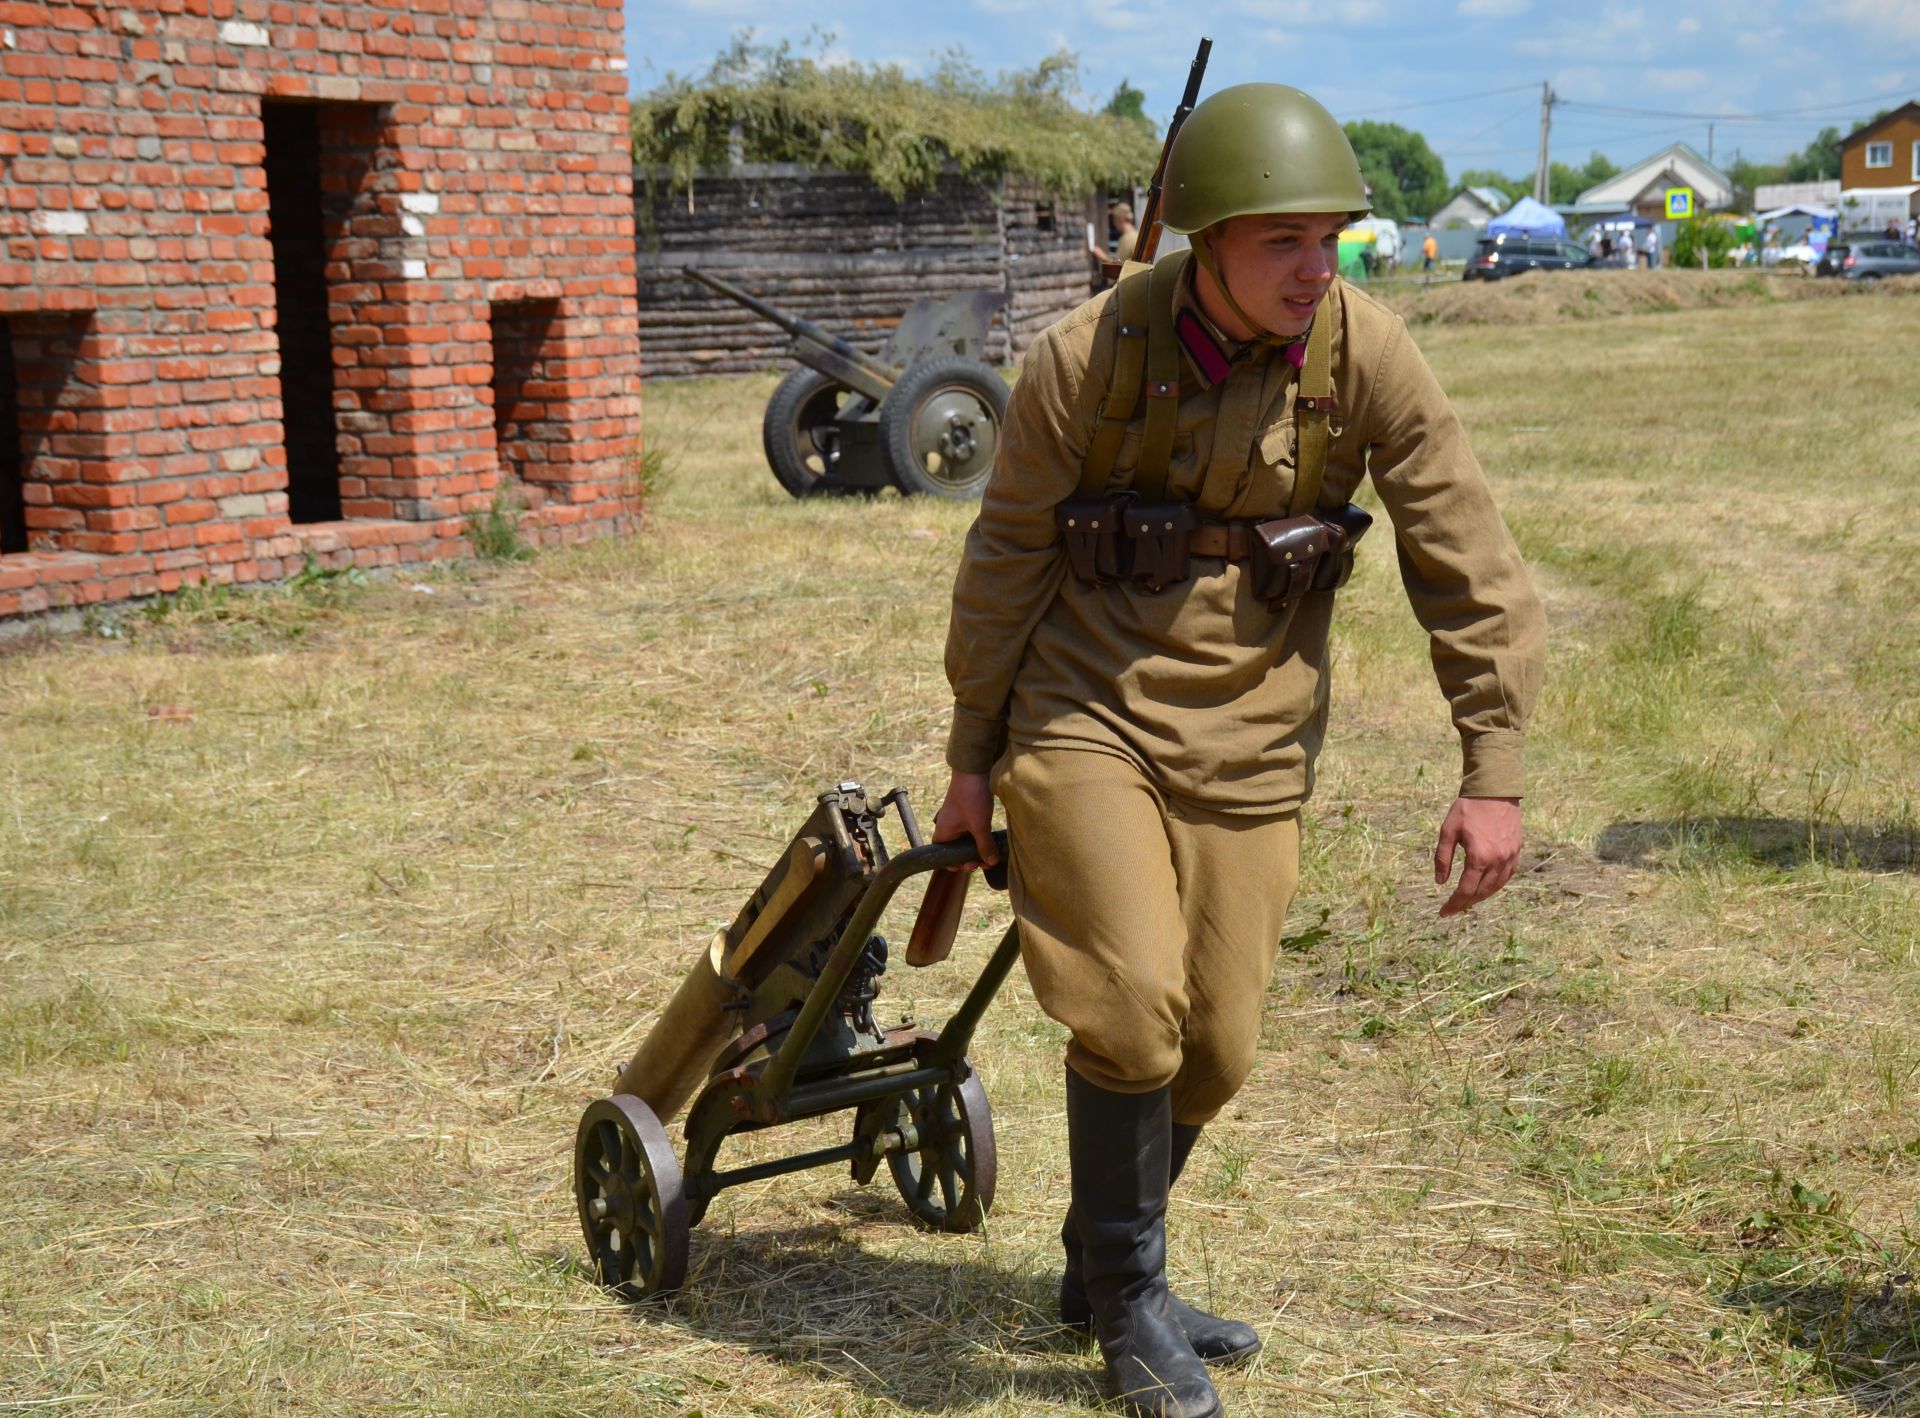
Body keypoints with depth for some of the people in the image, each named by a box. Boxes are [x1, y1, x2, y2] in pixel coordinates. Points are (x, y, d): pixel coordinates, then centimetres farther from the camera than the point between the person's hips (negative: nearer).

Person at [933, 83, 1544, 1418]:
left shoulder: (1369, 356, -12)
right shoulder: (1087, 360, -15)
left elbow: (1471, 570, -6)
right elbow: (1006, 560, -3)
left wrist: (1495, 775, -12)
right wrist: (972, 757, 4)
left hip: (1248, 742, 3)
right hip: (1086, 719, -3)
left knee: (1215, 1046, 8)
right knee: (1132, 1006, -15)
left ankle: (1105, 1275, 33)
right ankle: (1129, 1292, 10)